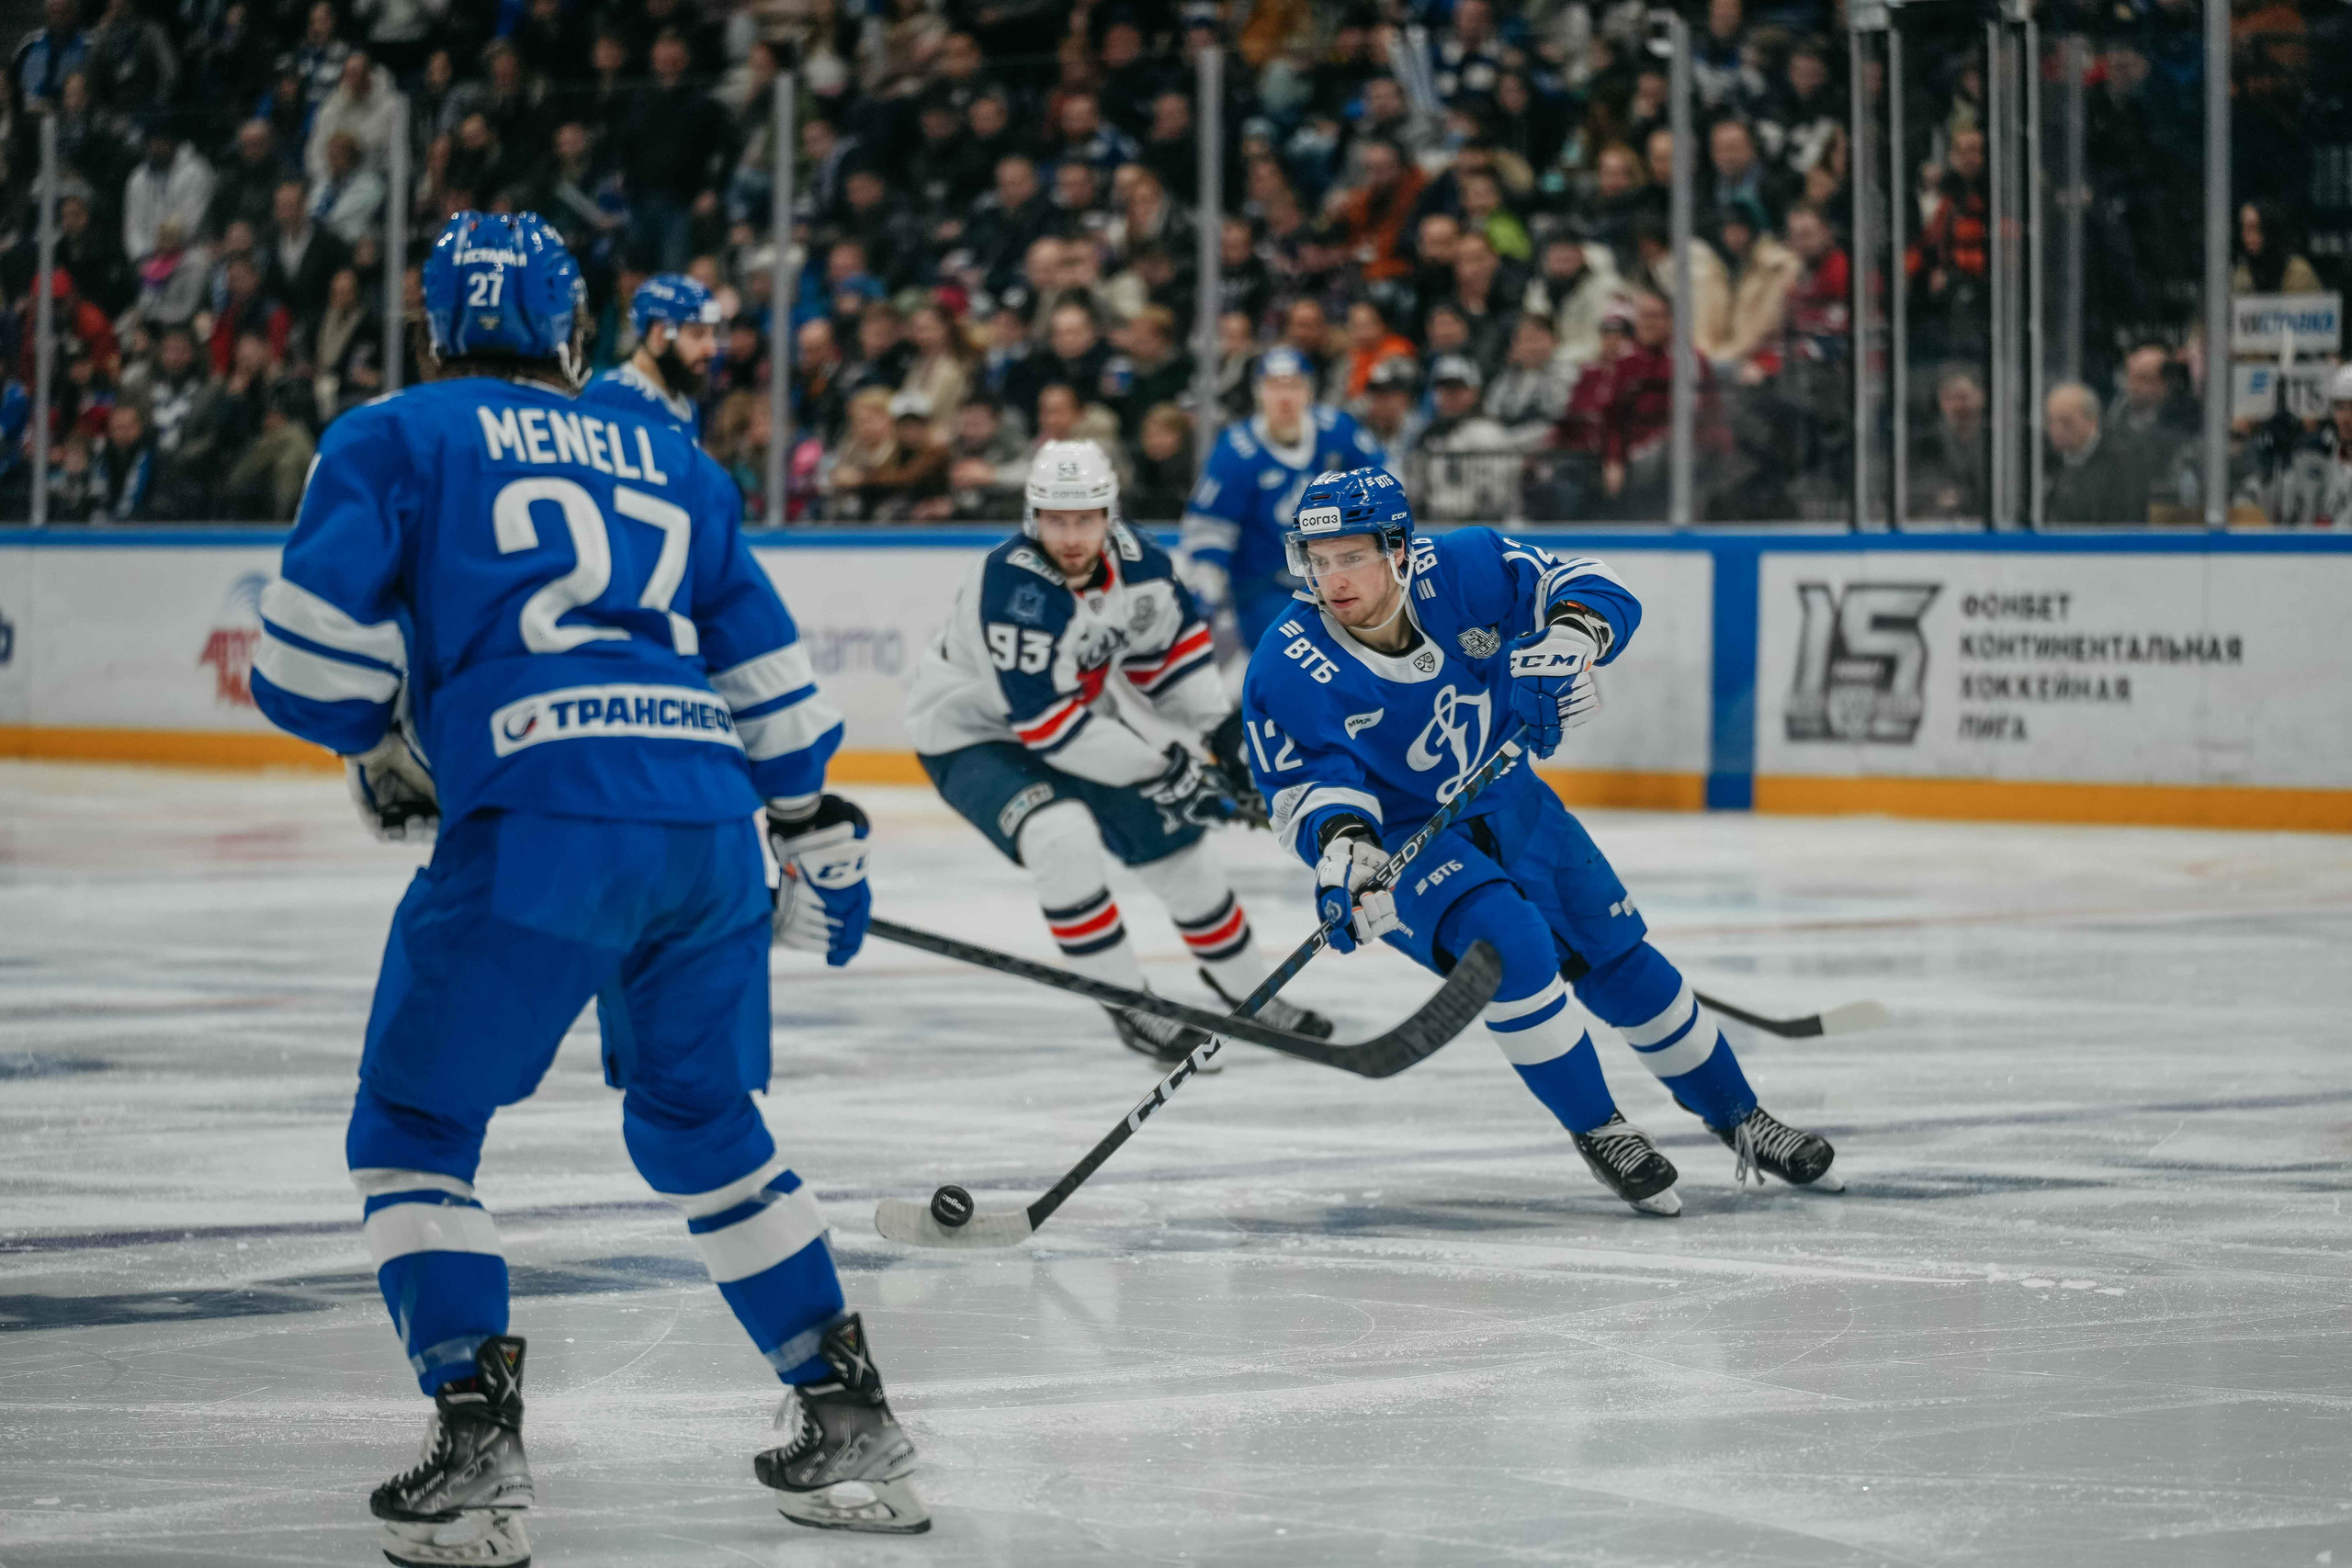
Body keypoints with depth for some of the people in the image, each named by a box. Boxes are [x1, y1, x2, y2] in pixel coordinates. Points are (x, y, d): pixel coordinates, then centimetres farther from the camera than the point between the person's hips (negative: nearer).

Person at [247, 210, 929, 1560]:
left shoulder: (394, 438, 10)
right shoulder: (667, 457, 24)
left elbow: (309, 659, 1)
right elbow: (767, 663, 23)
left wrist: (382, 742, 20)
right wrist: (819, 835, 29)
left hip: (539, 824, -5)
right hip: (708, 819, 5)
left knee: (417, 1127, 8)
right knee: (702, 1122, 23)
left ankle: (477, 1447, -6)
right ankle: (849, 1422, 22)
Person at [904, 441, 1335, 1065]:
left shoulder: (1135, 559, -14)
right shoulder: (1013, 587, -35)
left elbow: (1173, 640, 6)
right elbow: (1048, 723, -34)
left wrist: (1220, 727, -5)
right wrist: (1162, 770, -30)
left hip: (1081, 714, 7)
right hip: (971, 733, -7)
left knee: (1172, 839, 10)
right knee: (1062, 836, -32)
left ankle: (1247, 989, 32)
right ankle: (1129, 1008, -18)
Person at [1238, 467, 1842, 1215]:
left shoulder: (1463, 571, -19)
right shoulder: (1288, 670, -24)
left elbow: (1588, 585, -12)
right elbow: (1305, 788, -22)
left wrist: (1568, 637, -33)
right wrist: (1340, 838, -42)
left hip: (1508, 805, 4)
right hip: (1400, 839, -4)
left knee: (1622, 962, 10)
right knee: (1510, 943, -29)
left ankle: (1740, 1121, 30)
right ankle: (1599, 1133, -9)